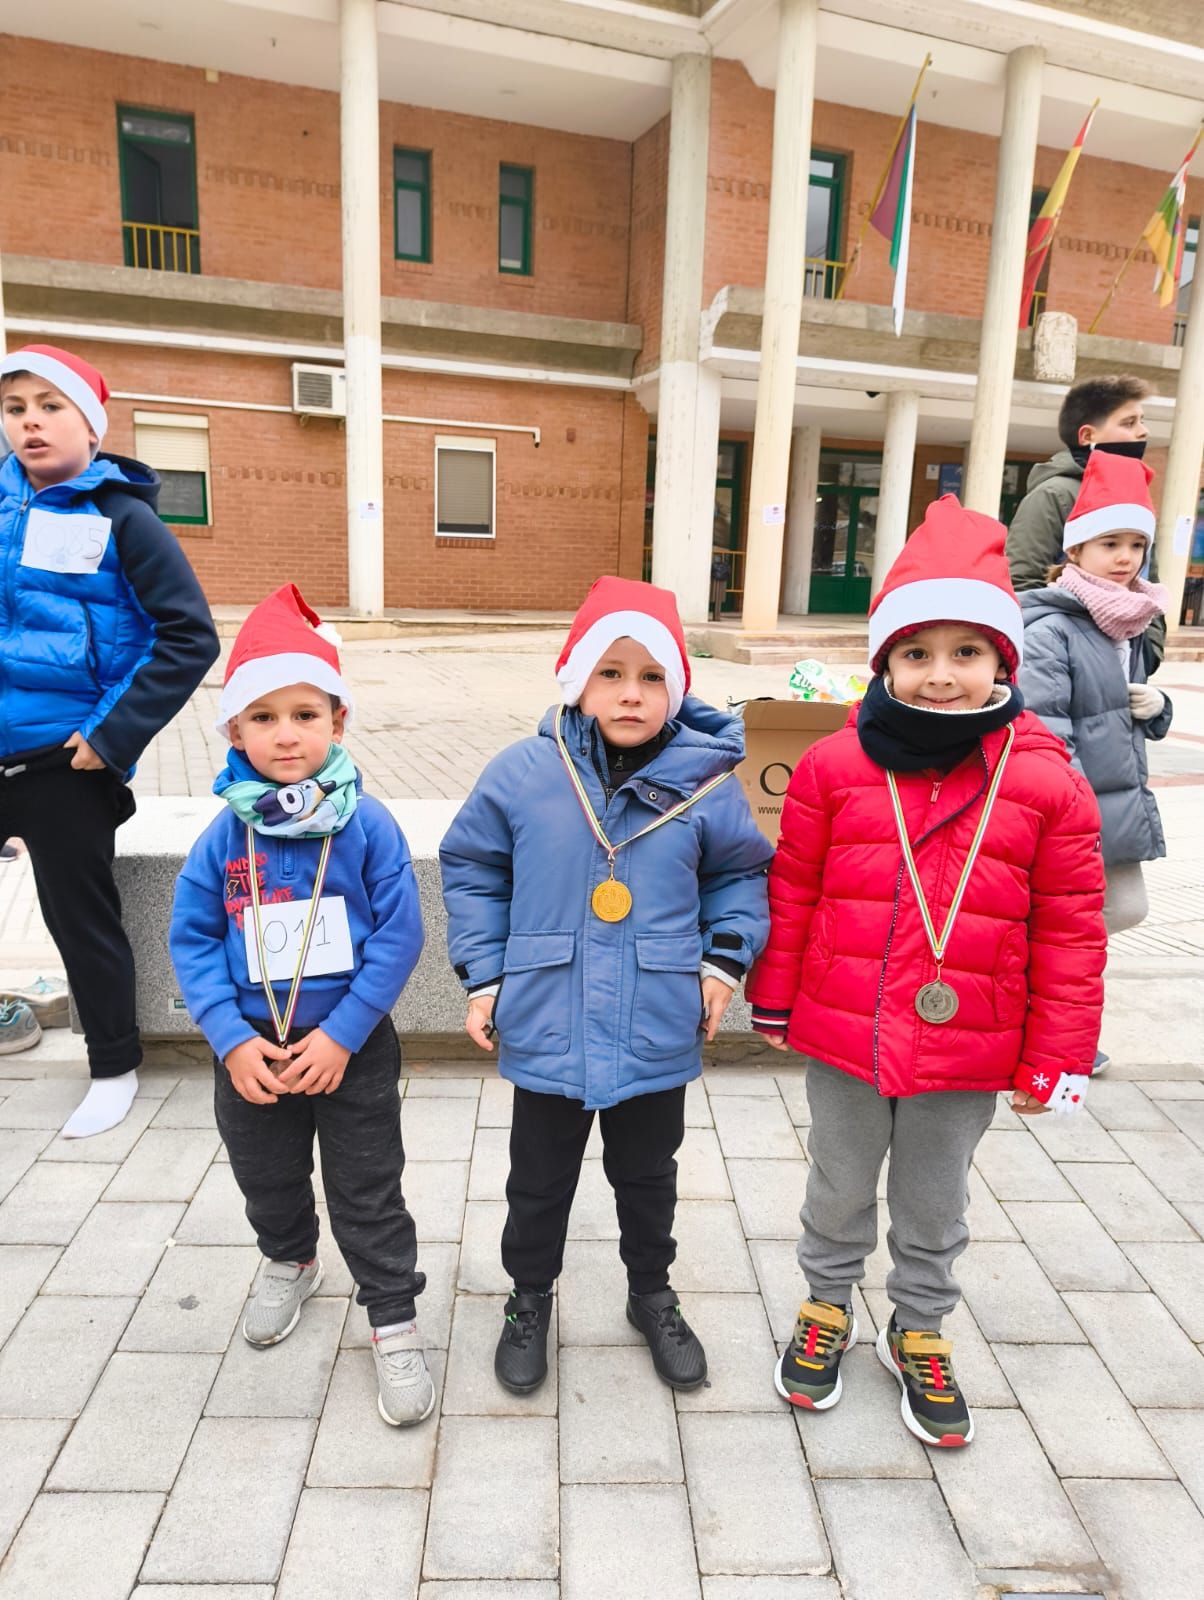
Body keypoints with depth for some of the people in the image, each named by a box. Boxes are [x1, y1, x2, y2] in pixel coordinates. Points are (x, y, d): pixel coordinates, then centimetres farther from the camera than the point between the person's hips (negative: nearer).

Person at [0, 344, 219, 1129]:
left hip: (66, 762, -4)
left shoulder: (120, 515, -7)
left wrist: (115, 734, -15)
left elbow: (192, 637, -12)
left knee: (81, 917, 7)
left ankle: (115, 1068, 28)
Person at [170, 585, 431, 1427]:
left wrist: (341, 1036, -18)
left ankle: (395, 1324, 28)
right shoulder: (225, 835, -9)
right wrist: (231, 1040, -13)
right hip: (252, 1049, 4)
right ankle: (289, 1264, 55)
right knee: (268, 1177, 26)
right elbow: (192, 940, -4)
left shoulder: (367, 826, -17)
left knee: (368, 1193, 9)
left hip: (353, 1047, -3)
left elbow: (399, 936, -16)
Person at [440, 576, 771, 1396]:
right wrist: (483, 976, -2)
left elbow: (742, 874, 7)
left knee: (648, 1174, 23)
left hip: (657, 1035, 1)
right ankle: (530, 1298, 46)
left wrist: (725, 960, -3)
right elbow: (472, 869, 1)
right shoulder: (523, 772, -10)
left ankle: (653, 1294, 49)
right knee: (540, 1180, 19)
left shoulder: (705, 780, -9)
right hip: (546, 1029, 0)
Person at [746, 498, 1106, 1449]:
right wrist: (774, 1002, 5)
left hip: (968, 1053, 0)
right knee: (840, 1191, 22)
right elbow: (792, 892, -1)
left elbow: (1070, 930, -4)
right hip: (844, 1038, 0)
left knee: (935, 1208, 21)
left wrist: (1055, 1059, -1)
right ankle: (828, 1307, 47)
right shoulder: (834, 766, -10)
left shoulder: (1048, 781, -10)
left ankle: (920, 1334, 46)